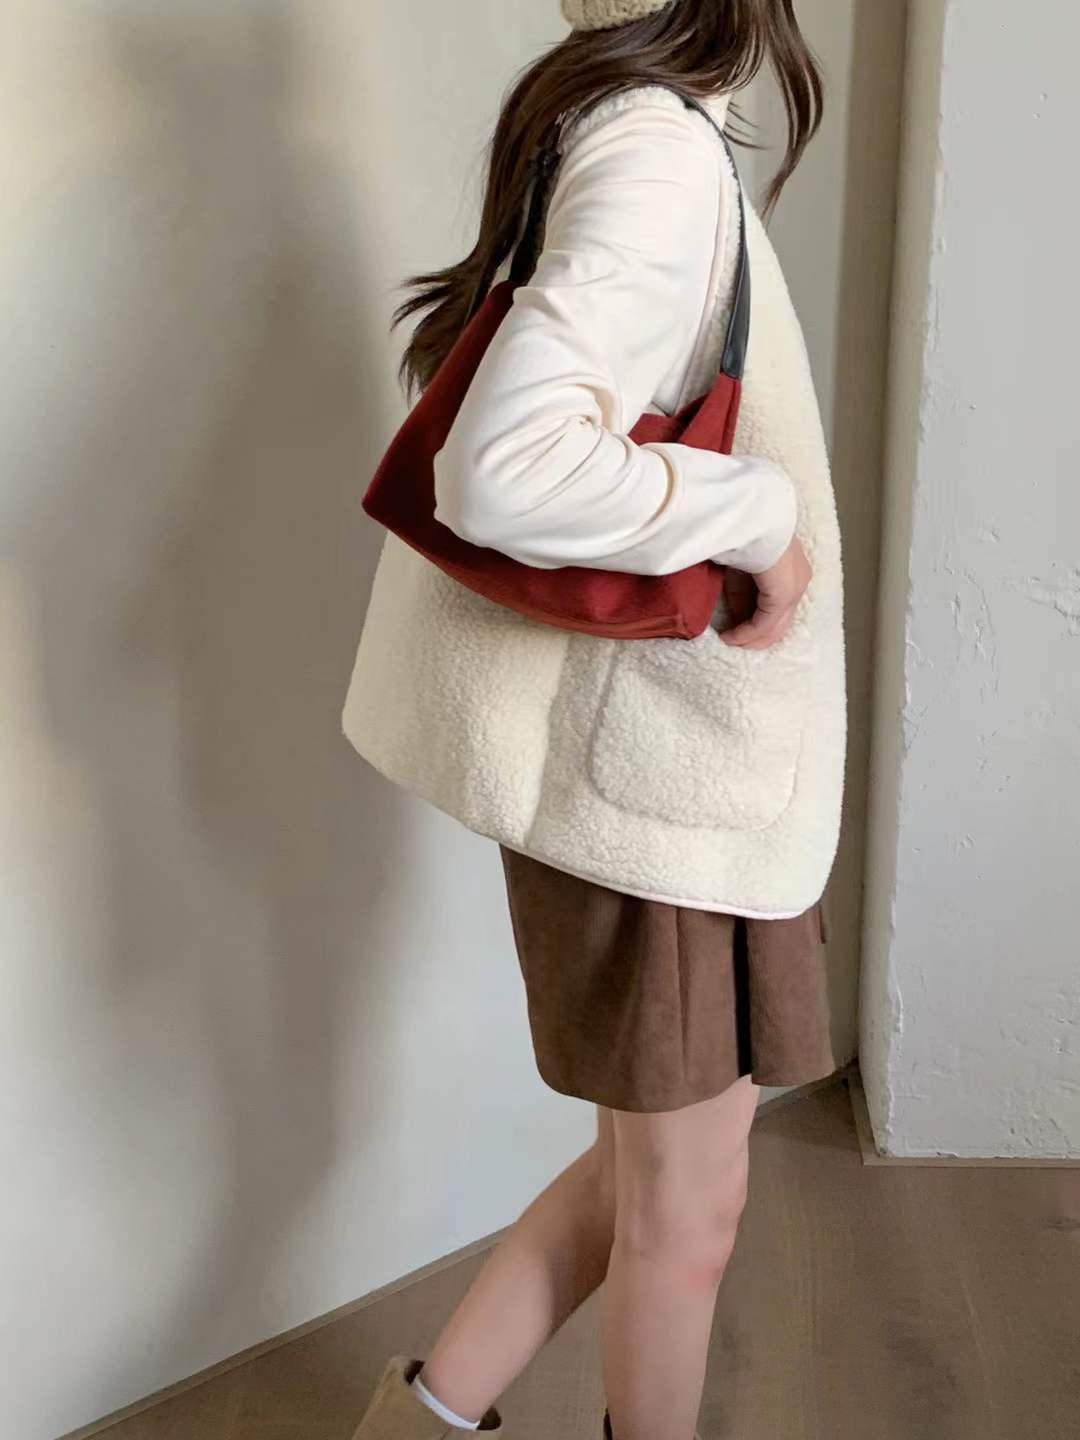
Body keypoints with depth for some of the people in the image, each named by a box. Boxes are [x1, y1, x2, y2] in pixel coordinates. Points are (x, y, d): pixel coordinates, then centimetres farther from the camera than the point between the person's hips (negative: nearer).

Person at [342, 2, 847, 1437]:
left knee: (656, 1168, 23)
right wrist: (762, 508, -22)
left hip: (675, 763, 9)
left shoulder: (618, 134, 9)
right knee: (688, 1209, 12)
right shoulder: (664, 155, -20)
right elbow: (506, 471, -34)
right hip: (659, 779, -9)